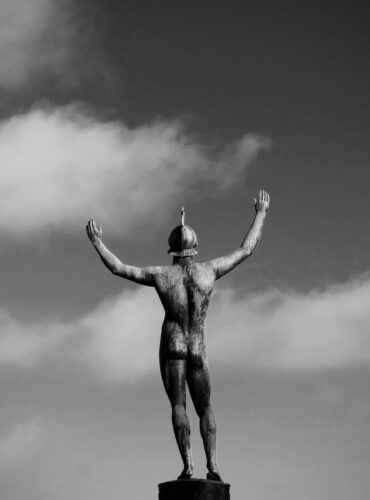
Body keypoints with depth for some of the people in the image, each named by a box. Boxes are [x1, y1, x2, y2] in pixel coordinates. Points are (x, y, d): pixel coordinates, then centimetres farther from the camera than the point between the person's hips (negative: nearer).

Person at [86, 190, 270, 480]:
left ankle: (188, 465, -15)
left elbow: (119, 268, -1)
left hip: (171, 348, -1)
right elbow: (247, 250, 2)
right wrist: (261, 214, 12)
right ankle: (212, 465, -5)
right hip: (198, 351, 1)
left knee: (178, 405, -2)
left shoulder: (161, 275, -8)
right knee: (205, 408, 9)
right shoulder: (209, 271, -7)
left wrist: (97, 242, 11)